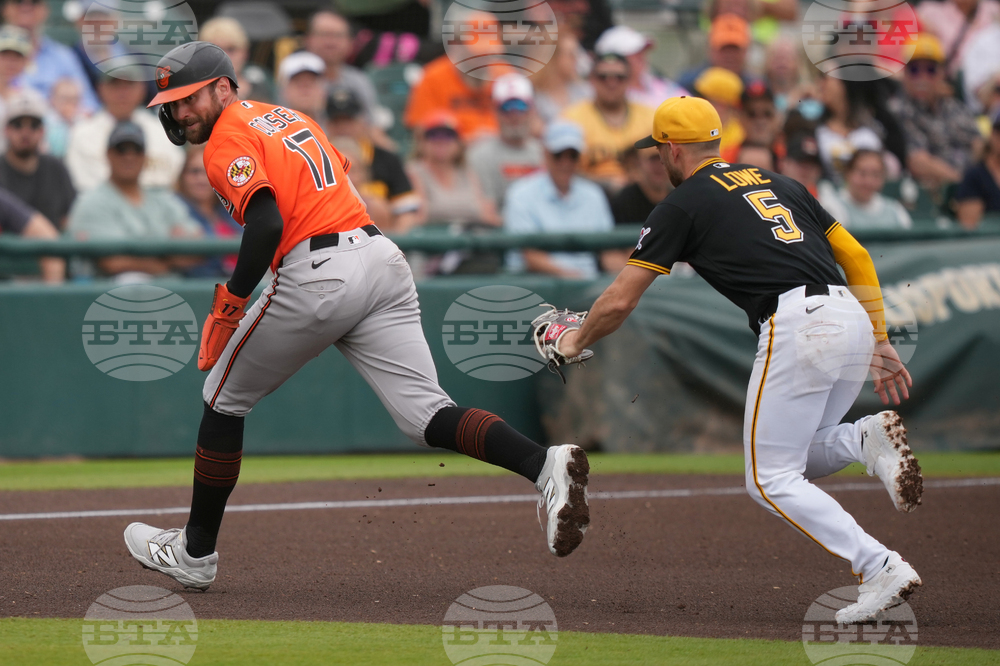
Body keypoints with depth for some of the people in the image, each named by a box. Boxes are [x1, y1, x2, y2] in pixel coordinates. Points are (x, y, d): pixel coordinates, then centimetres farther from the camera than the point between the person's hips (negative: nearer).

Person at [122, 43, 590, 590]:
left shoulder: (227, 141, -2)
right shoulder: (287, 116, 25)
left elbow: (266, 223, -17)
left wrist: (230, 304, -11)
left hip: (318, 276, -7)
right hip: (384, 257, 7)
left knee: (224, 399, 13)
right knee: (426, 416, -4)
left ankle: (195, 552, 20)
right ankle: (543, 464, -29)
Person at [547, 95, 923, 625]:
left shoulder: (683, 204, 7)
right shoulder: (777, 183, 26)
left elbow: (618, 302, 7)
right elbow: (857, 257, 21)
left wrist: (575, 342, 26)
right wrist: (881, 344, 23)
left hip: (796, 327, -7)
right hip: (853, 319, 7)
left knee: (771, 480, 1)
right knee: (794, 459, 23)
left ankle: (882, 568, -14)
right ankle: (866, 440, -8)